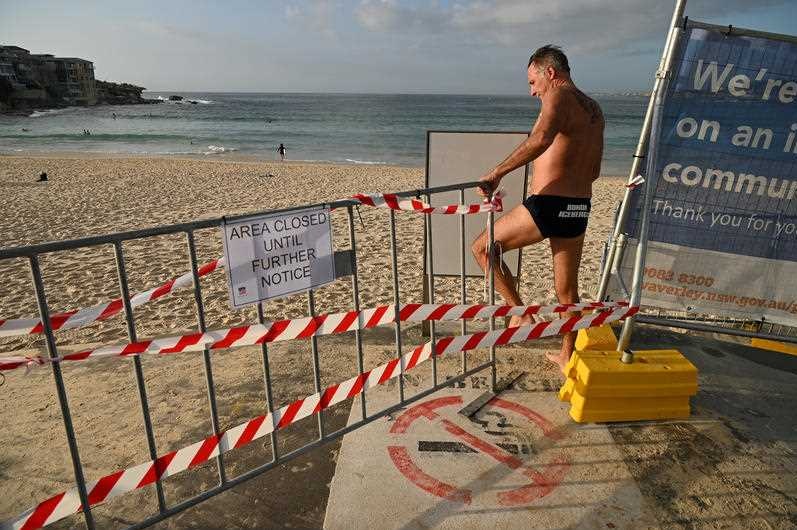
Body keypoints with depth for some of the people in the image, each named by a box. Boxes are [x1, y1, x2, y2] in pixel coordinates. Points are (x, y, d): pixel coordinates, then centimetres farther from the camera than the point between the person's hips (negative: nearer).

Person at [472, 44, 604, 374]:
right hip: (580, 209, 9)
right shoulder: (594, 109, 19)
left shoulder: (558, 96, -7)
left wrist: (497, 172, -29)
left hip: (548, 206, -8)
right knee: (567, 290, 18)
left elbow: (541, 139, -30)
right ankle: (567, 356, 31)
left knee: (483, 248, 9)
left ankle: (521, 316, 6)